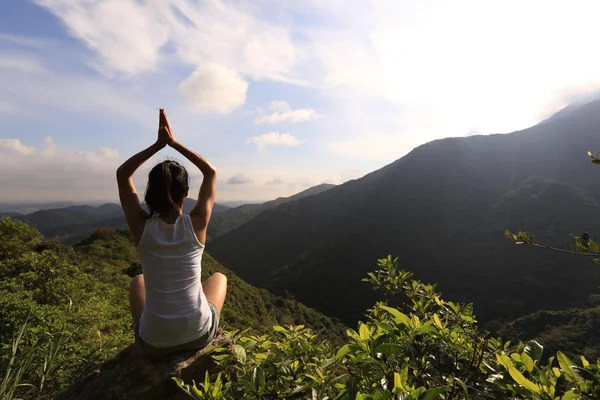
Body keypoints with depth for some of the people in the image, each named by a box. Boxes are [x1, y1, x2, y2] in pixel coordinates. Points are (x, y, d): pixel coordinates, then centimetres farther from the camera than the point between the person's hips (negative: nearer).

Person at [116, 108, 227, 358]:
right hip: (198, 335, -1)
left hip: (154, 342, 1)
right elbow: (211, 172, 1)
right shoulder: (196, 224, -15)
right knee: (219, 277, 30)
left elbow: (122, 174, 2)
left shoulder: (141, 226, -14)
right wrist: (175, 143, -1)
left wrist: (158, 144, -4)